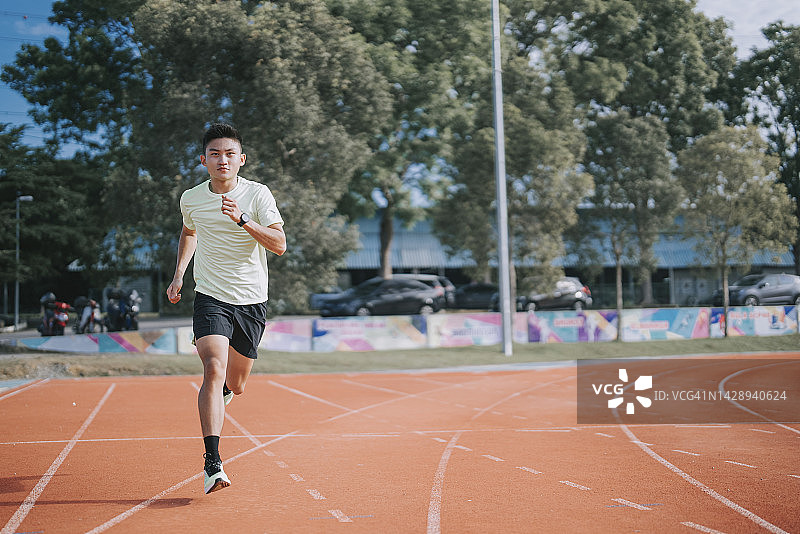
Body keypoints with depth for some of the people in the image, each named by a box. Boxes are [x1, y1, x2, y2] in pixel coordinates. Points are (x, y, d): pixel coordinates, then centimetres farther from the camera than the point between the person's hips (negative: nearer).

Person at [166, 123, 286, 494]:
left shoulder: (257, 194, -7)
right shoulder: (191, 199, 1)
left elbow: (279, 245, -18)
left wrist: (242, 219, -29)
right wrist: (178, 275, 15)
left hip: (252, 302, 0)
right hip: (211, 299, 0)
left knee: (235, 385, 12)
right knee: (214, 369, -24)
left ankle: (214, 402, 51)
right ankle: (212, 464, -26)